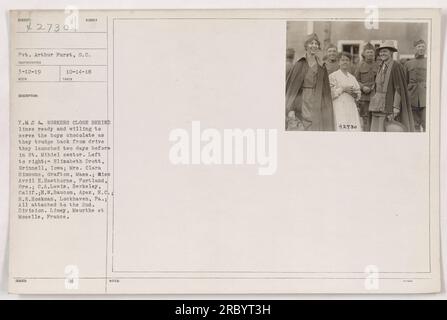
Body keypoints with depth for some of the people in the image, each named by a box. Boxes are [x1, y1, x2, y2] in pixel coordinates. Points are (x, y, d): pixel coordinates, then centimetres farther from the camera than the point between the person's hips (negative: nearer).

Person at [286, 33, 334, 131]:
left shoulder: (321, 67, 9)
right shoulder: (300, 64, -3)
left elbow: (325, 91, 13)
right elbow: (292, 87, -7)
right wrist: (290, 109, -15)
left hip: (317, 104, 4)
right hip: (303, 104, -4)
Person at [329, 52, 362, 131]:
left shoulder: (352, 78, 18)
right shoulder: (332, 76, 1)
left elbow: (358, 93, 22)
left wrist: (355, 94, -1)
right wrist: (343, 89, -12)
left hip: (351, 108, 6)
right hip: (339, 108, -5)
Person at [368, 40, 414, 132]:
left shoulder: (396, 66, -10)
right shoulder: (381, 67, 14)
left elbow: (399, 88, -14)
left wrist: (395, 108, -19)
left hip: (389, 105, -8)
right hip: (378, 106, 8)